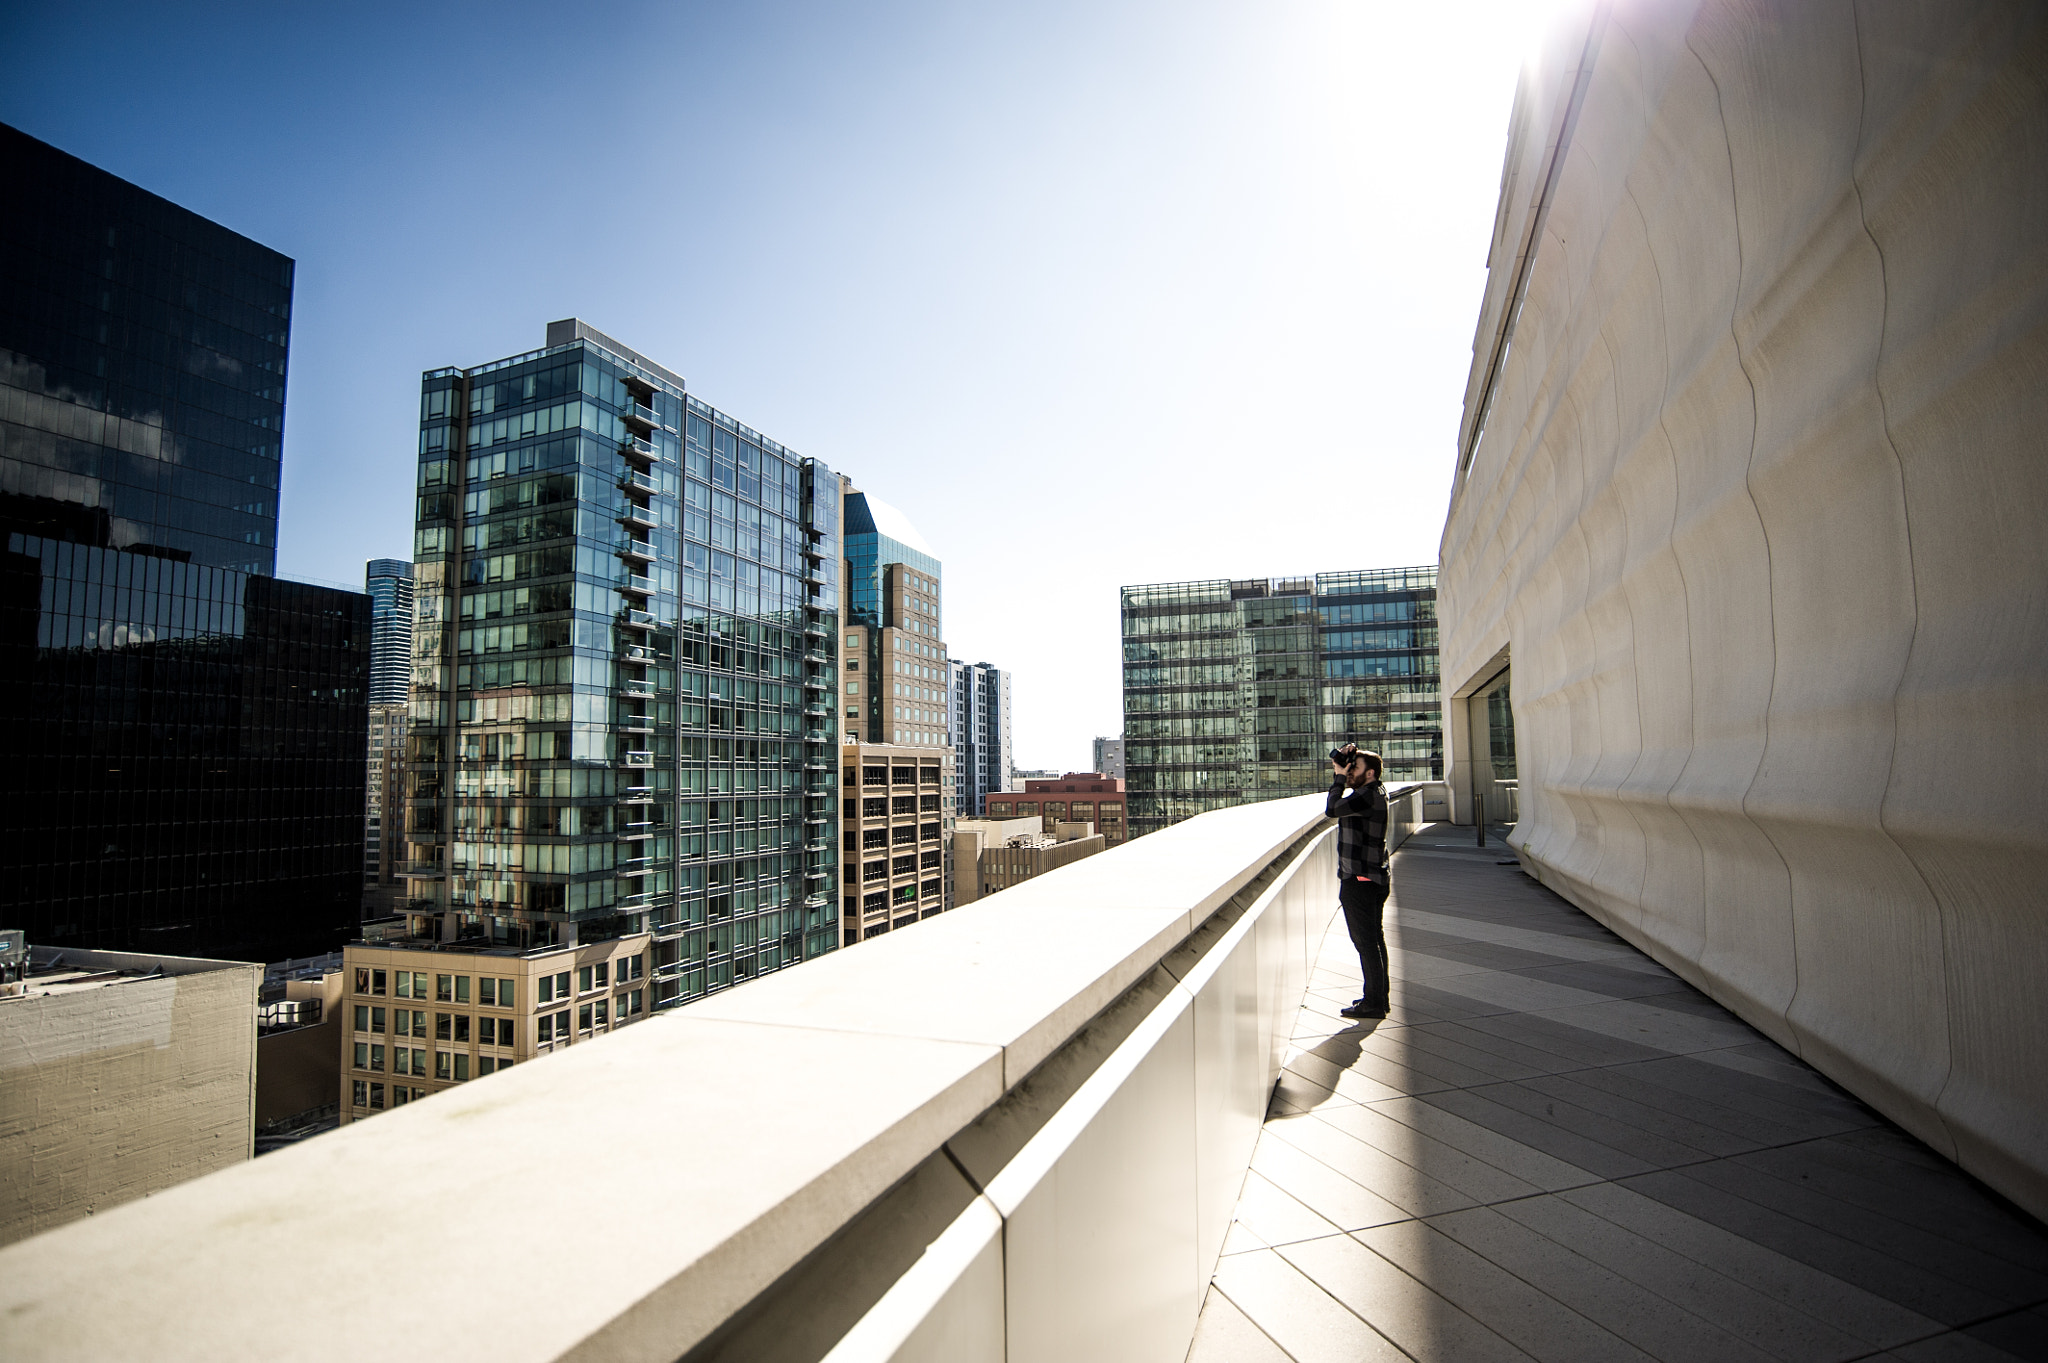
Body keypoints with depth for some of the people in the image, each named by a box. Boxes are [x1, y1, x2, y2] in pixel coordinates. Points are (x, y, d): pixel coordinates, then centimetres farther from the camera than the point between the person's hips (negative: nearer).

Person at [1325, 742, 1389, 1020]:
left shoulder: (1368, 796, -18)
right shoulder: (1373, 793, 13)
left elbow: (1332, 809, -23)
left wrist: (1340, 778, -12)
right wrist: (1339, 771, 8)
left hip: (1360, 881, -11)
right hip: (1373, 878, 11)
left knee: (1365, 941, -5)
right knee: (1373, 939, 17)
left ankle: (1373, 1003, 0)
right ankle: (1379, 996, 27)